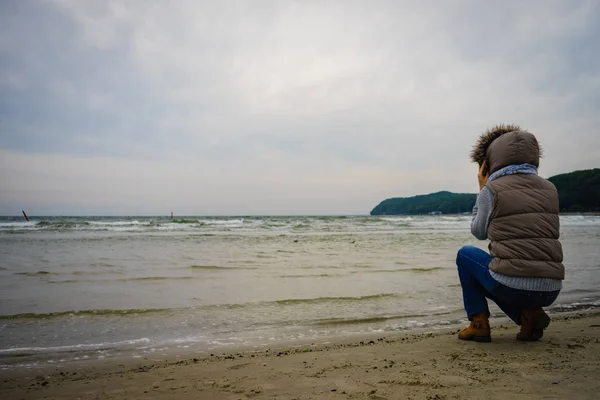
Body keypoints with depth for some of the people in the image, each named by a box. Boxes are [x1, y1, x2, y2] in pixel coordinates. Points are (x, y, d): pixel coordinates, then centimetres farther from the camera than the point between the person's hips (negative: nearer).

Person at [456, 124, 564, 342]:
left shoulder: (492, 190, -6)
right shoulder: (549, 189, 9)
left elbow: (479, 232, 9)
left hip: (512, 286, -6)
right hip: (551, 290, 6)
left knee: (465, 254, 22)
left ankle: (479, 323, 15)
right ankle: (529, 313, 9)